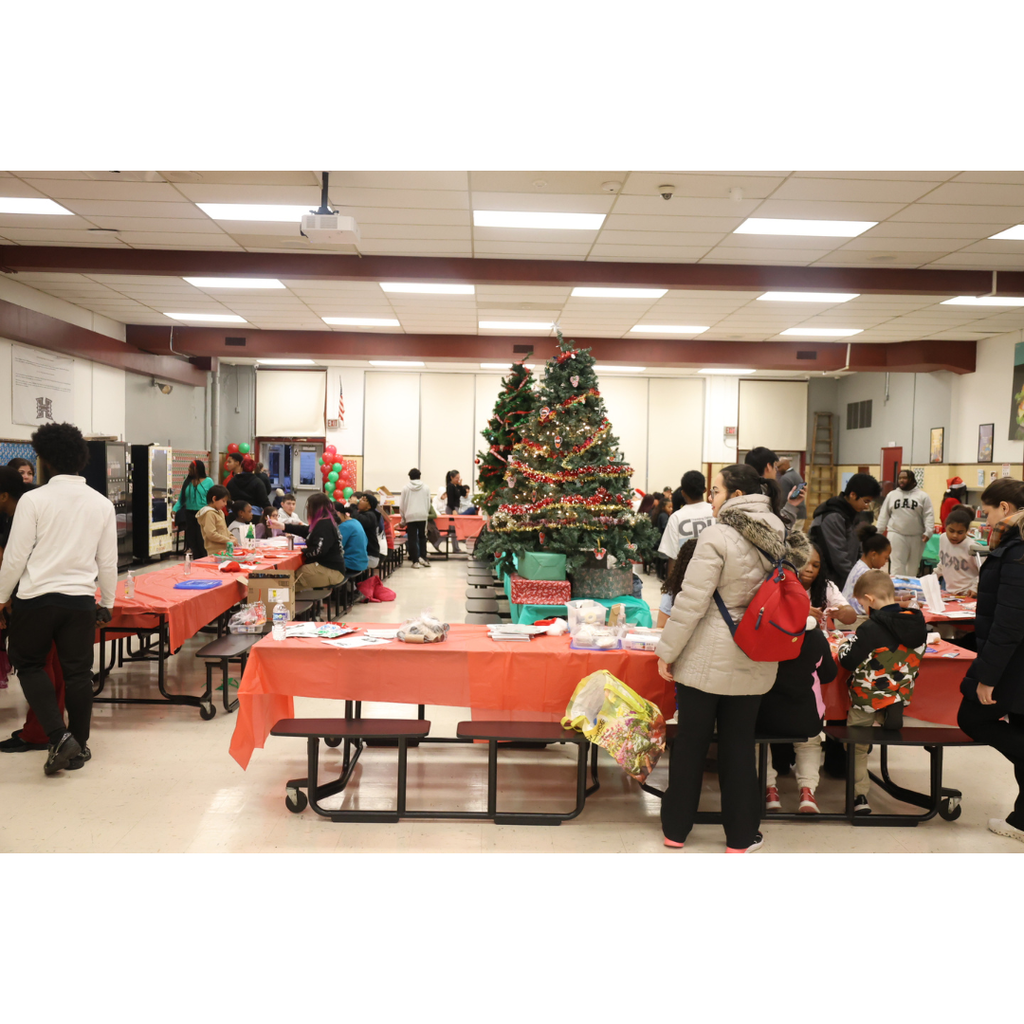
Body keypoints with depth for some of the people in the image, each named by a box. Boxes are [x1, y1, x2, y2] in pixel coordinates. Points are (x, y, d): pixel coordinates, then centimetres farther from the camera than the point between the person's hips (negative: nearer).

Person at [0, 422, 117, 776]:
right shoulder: (102, 504, 1)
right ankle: (78, 747, 18)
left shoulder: (34, 500, -9)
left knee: (29, 665, 14)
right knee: (78, 672, 10)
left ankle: (59, 736, -1)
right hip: (80, 600, 3)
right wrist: (107, 603, 17)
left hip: (36, 597, -2)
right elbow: (108, 562, 6)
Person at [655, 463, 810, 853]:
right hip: (753, 663, 5)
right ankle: (740, 837, 24)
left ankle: (675, 828, 24)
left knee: (691, 742, 9)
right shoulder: (777, 539, 4)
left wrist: (667, 650, -9)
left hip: (706, 660, -5)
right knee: (739, 745, 15)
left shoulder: (718, 536, -16)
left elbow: (691, 601, -17)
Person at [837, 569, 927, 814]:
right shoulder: (917, 623, -3)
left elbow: (848, 661, -16)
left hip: (868, 698, -5)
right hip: (901, 697, 6)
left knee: (856, 747, 11)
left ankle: (859, 796, 10)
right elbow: (912, 656, 11)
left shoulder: (870, 629, -21)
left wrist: (844, 647, 5)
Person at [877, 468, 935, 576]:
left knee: (913, 565, 11)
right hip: (896, 535, 0)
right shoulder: (891, 495, 8)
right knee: (897, 564, -6)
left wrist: (928, 532, -14)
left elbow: (928, 515, -4)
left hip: (916, 536, 0)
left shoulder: (922, 496, 2)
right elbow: (884, 515, 9)